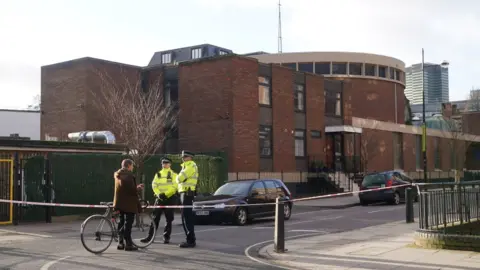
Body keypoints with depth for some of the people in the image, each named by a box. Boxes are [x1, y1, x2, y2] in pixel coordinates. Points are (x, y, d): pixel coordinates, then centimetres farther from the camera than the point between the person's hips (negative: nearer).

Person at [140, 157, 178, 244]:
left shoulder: (173, 174, 1)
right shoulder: (158, 174, 12)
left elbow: (174, 186, -9)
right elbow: (154, 185, 4)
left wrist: (166, 194, -19)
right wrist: (159, 194, -12)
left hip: (170, 198, -3)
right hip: (159, 198, 3)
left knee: (169, 219, 2)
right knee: (155, 218, 1)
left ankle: (166, 237, 10)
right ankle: (150, 236, 3)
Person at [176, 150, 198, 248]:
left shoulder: (191, 165, -10)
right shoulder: (186, 166, 23)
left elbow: (180, 178, -17)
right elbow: (179, 179, 19)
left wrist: (178, 178, 2)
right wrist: (180, 178, 0)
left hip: (187, 193, -10)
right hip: (184, 192, 10)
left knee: (187, 217, -11)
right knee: (187, 217, 14)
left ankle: (191, 241, -11)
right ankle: (191, 239, 20)